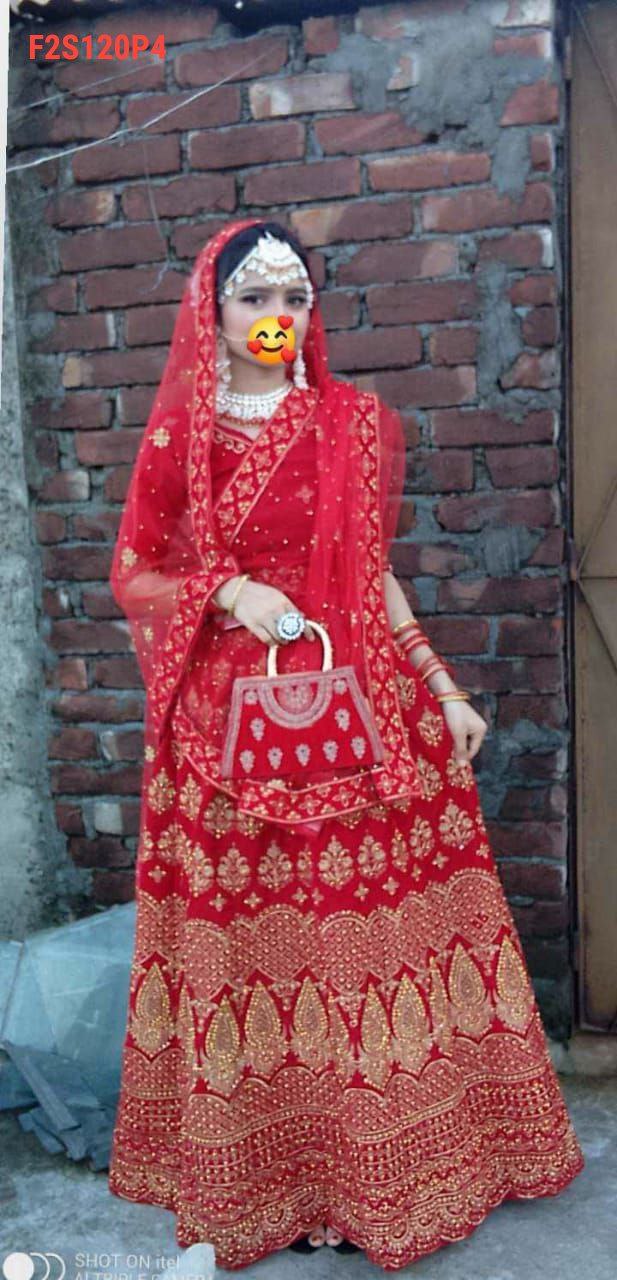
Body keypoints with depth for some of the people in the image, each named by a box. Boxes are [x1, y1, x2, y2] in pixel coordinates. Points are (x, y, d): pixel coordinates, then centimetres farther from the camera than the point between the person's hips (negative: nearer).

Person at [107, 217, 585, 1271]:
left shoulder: (352, 424, 7)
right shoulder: (178, 434, 5)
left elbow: (374, 575, 10)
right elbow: (132, 576, 7)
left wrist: (447, 690, 6)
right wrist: (228, 591, -11)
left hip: (355, 713, 1)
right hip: (225, 726, 0)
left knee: (362, 932, 4)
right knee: (243, 939, 5)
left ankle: (372, 1169, 25)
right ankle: (250, 1176, 25)